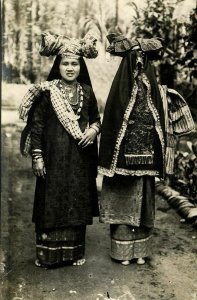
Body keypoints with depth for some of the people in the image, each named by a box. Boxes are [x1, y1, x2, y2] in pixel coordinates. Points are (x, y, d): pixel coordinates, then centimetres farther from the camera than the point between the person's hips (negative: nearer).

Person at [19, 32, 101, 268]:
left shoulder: (87, 92, 7)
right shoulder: (46, 92, -3)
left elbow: (96, 119, 16)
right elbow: (37, 126, -4)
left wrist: (93, 130, -7)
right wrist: (37, 157, -9)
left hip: (79, 159, 3)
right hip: (54, 158, -3)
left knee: (77, 203, 9)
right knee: (51, 203, 1)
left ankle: (74, 251, 23)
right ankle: (48, 254, 14)